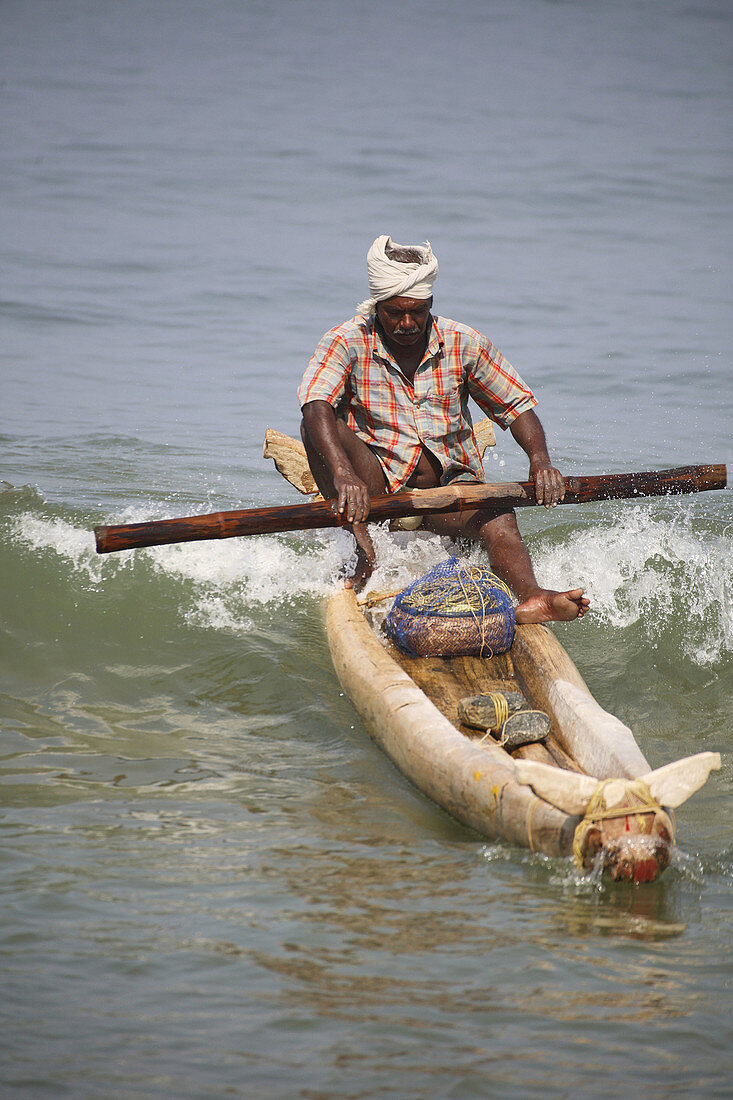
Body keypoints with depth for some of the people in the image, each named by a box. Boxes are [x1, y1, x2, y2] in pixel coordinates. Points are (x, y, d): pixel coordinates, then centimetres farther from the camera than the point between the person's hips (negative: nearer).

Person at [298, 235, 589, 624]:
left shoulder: (464, 344, 0)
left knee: (499, 519, -31)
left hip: (450, 481, 1)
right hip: (374, 485, -1)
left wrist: (540, 460, -17)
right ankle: (365, 552, -34)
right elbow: (315, 406, -25)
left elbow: (516, 406, 4)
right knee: (320, 428, -27)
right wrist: (343, 473, -43)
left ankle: (529, 596, -59)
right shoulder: (347, 343, -8)